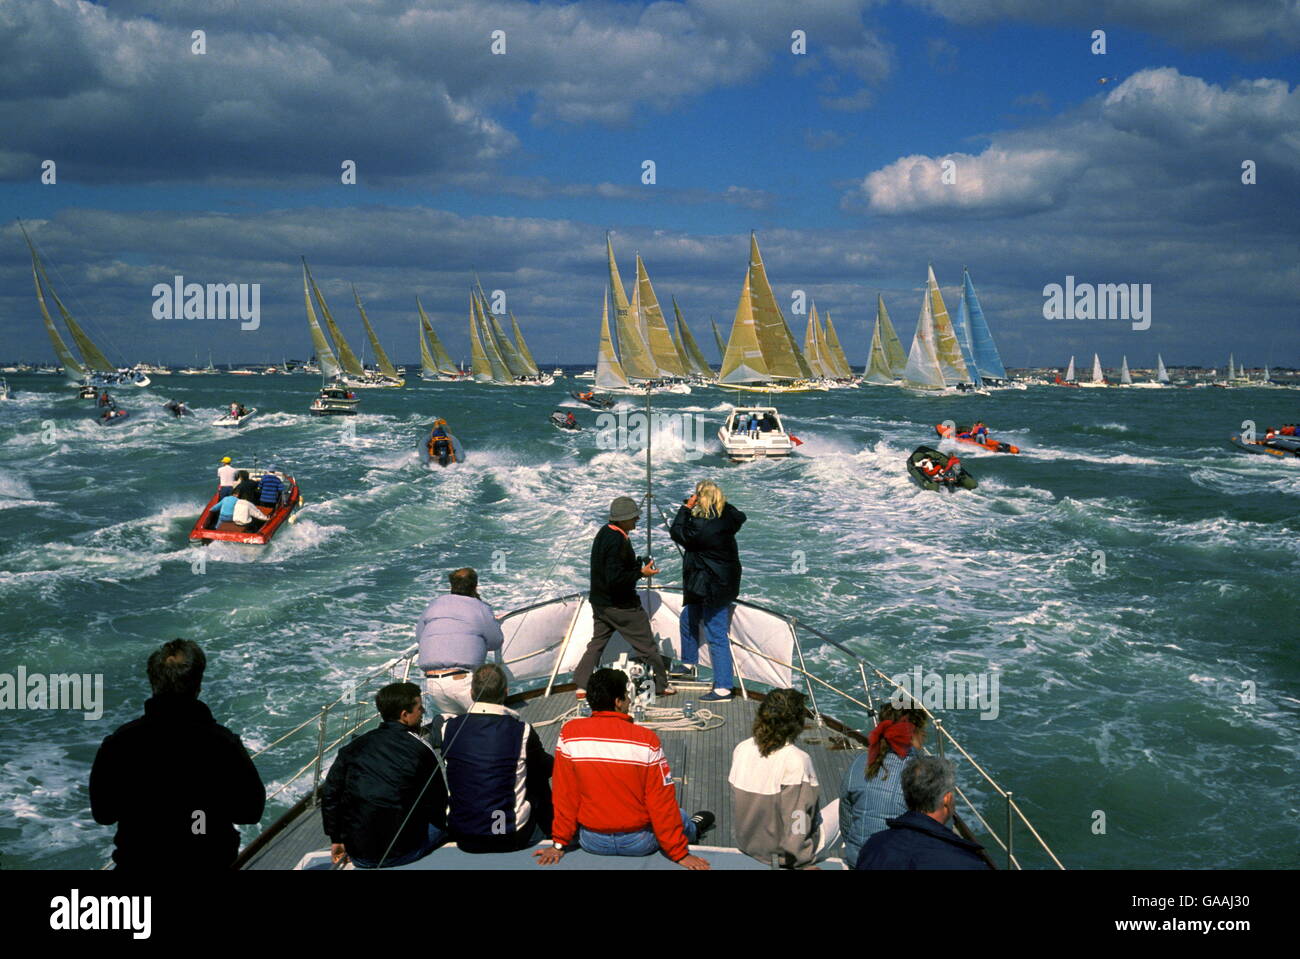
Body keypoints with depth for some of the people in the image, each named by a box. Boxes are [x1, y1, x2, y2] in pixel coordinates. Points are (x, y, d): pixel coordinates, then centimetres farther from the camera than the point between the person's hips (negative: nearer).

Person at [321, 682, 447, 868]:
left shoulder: (355, 746, 5)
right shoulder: (421, 749, -8)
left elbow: (329, 794, 8)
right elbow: (438, 802, -2)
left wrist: (336, 839, 19)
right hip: (400, 854, -5)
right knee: (449, 823, 15)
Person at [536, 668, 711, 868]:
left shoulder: (569, 734, -14)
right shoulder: (646, 739, -19)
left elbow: (564, 794, -7)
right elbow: (662, 801, -13)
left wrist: (559, 844, 4)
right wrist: (679, 854, -4)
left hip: (592, 843, 2)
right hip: (639, 843, -2)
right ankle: (694, 828, 59)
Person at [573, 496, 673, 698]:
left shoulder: (603, 533, 6)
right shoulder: (617, 541, -26)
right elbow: (616, 579, -29)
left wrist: (637, 565, 8)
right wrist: (641, 572, -20)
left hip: (600, 602, 9)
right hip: (621, 606, -9)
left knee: (596, 643, 16)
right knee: (647, 645, 5)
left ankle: (582, 686, 13)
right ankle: (661, 685, 16)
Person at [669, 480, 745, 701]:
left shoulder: (701, 526, -25)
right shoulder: (727, 516, -2)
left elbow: (677, 533, -11)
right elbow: (740, 518, 22)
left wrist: (686, 508, -5)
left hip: (713, 589, -10)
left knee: (717, 636, -6)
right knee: (688, 618, 26)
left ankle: (723, 687, -2)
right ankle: (688, 664, 42)